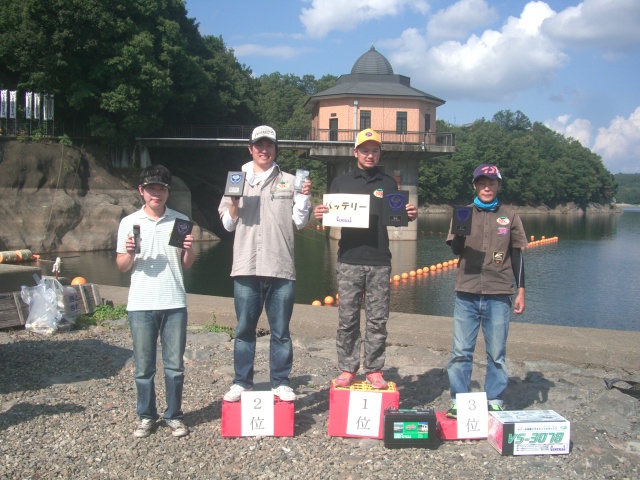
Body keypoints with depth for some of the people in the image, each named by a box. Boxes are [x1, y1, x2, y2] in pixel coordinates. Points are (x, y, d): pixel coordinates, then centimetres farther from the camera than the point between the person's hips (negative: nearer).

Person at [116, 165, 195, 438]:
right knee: (144, 367, 7)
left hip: (174, 303, 0)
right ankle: (146, 416, 22)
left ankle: (174, 416, 19)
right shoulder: (129, 223, 5)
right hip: (140, 304, 0)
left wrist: (189, 250, -10)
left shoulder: (180, 221, 6)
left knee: (174, 365, 6)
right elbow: (122, 266, 8)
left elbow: (187, 265, 10)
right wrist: (130, 254, -12)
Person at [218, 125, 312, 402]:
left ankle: (281, 383, 15)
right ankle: (242, 382, 17)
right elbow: (228, 225, 12)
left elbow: (300, 223, 5)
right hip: (245, 267, 1)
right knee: (244, 329, 7)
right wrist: (234, 203, -5)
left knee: (280, 330, 5)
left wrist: (303, 196, -7)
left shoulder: (290, 181, 9)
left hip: (280, 267, -1)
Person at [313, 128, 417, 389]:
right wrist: (320, 214, -12)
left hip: (379, 262, 1)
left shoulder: (388, 183, 14)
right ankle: (347, 369, 12)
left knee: (377, 320, 3)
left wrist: (409, 215, -7)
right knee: (347, 319, 2)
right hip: (349, 260, 0)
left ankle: (374, 370, 13)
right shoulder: (341, 182, 11)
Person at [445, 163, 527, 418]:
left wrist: (521, 291, 7)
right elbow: (455, 250, 1)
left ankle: (495, 401, 14)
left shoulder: (509, 216, 8)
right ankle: (458, 401, 11)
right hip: (467, 294, 0)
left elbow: (517, 256, 11)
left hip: (498, 295, 0)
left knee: (497, 353, 3)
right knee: (461, 351, 2)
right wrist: (459, 232, -19)